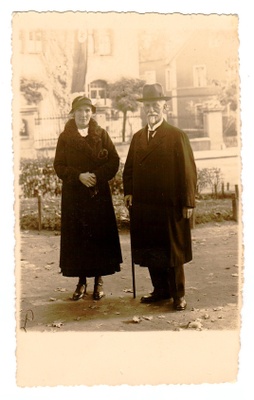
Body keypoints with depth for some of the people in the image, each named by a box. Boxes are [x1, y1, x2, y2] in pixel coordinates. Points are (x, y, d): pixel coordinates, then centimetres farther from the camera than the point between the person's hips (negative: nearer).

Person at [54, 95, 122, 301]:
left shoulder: (101, 134, 6)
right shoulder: (65, 137, 5)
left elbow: (114, 161, 1)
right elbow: (59, 166, 1)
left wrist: (97, 176, -13)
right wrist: (79, 176, -14)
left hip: (99, 193, 0)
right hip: (74, 194, 0)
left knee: (100, 235, 0)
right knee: (77, 236, 1)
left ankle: (99, 280, 11)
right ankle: (82, 282, 12)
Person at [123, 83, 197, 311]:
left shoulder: (177, 136, -4)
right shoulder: (138, 137, 13)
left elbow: (188, 171, -7)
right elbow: (129, 168, 15)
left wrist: (188, 203, -11)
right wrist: (128, 192, 0)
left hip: (170, 207, -5)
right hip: (143, 207, 5)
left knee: (172, 252, 6)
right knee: (150, 251, 10)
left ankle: (178, 294, 21)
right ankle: (161, 290, 26)